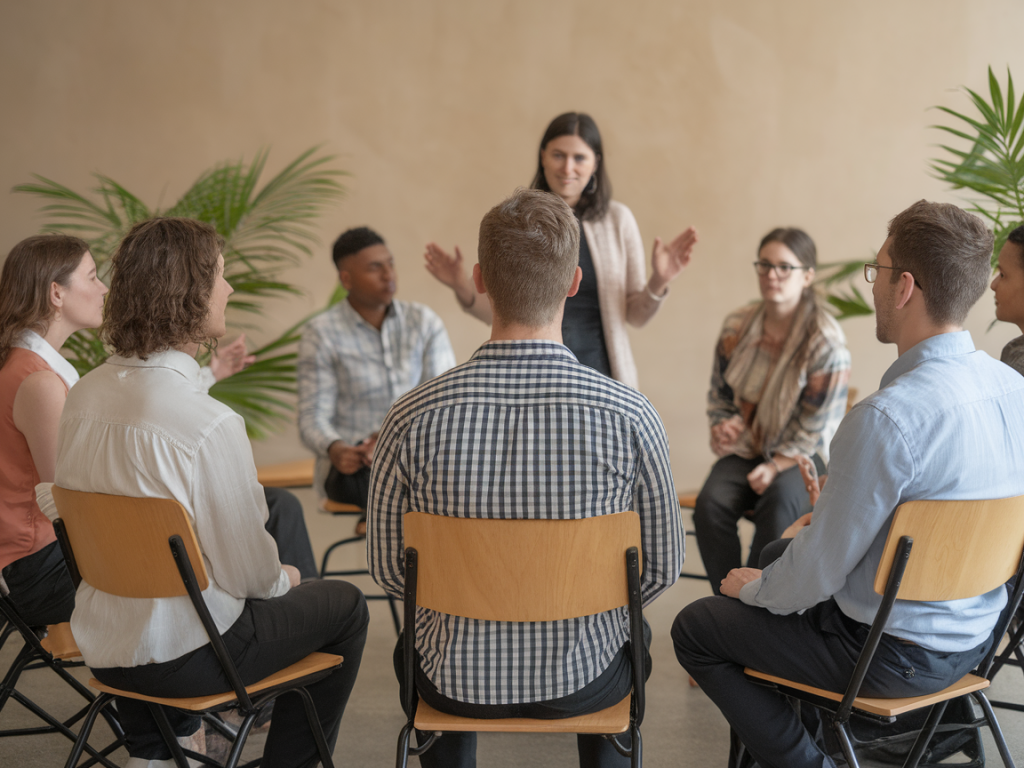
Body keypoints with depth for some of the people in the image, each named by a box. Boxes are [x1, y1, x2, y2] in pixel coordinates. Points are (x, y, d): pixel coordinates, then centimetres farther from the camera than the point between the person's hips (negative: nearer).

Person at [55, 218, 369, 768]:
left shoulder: (83, 395, -4)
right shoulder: (209, 423, -27)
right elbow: (249, 572, -18)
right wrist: (281, 579, 4)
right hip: (181, 655, -7)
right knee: (344, 605, 15)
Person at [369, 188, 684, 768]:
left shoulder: (415, 416, -20)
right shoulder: (631, 417, -21)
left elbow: (388, 569, -7)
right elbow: (662, 569, -8)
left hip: (459, 683, 0)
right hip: (583, 682, 0)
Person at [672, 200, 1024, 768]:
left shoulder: (885, 417, -31)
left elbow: (820, 570, -22)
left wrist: (754, 589, -1)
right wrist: (833, 511, 15)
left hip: (894, 656, -8)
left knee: (694, 629, 7)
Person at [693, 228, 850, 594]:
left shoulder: (826, 341, -11)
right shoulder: (737, 327, 4)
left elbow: (818, 425, -9)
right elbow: (719, 392, 18)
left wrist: (777, 466, -18)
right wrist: (723, 424, -4)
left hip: (801, 457, -3)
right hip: (746, 447, 4)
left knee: (780, 502, -36)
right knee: (710, 502, -28)